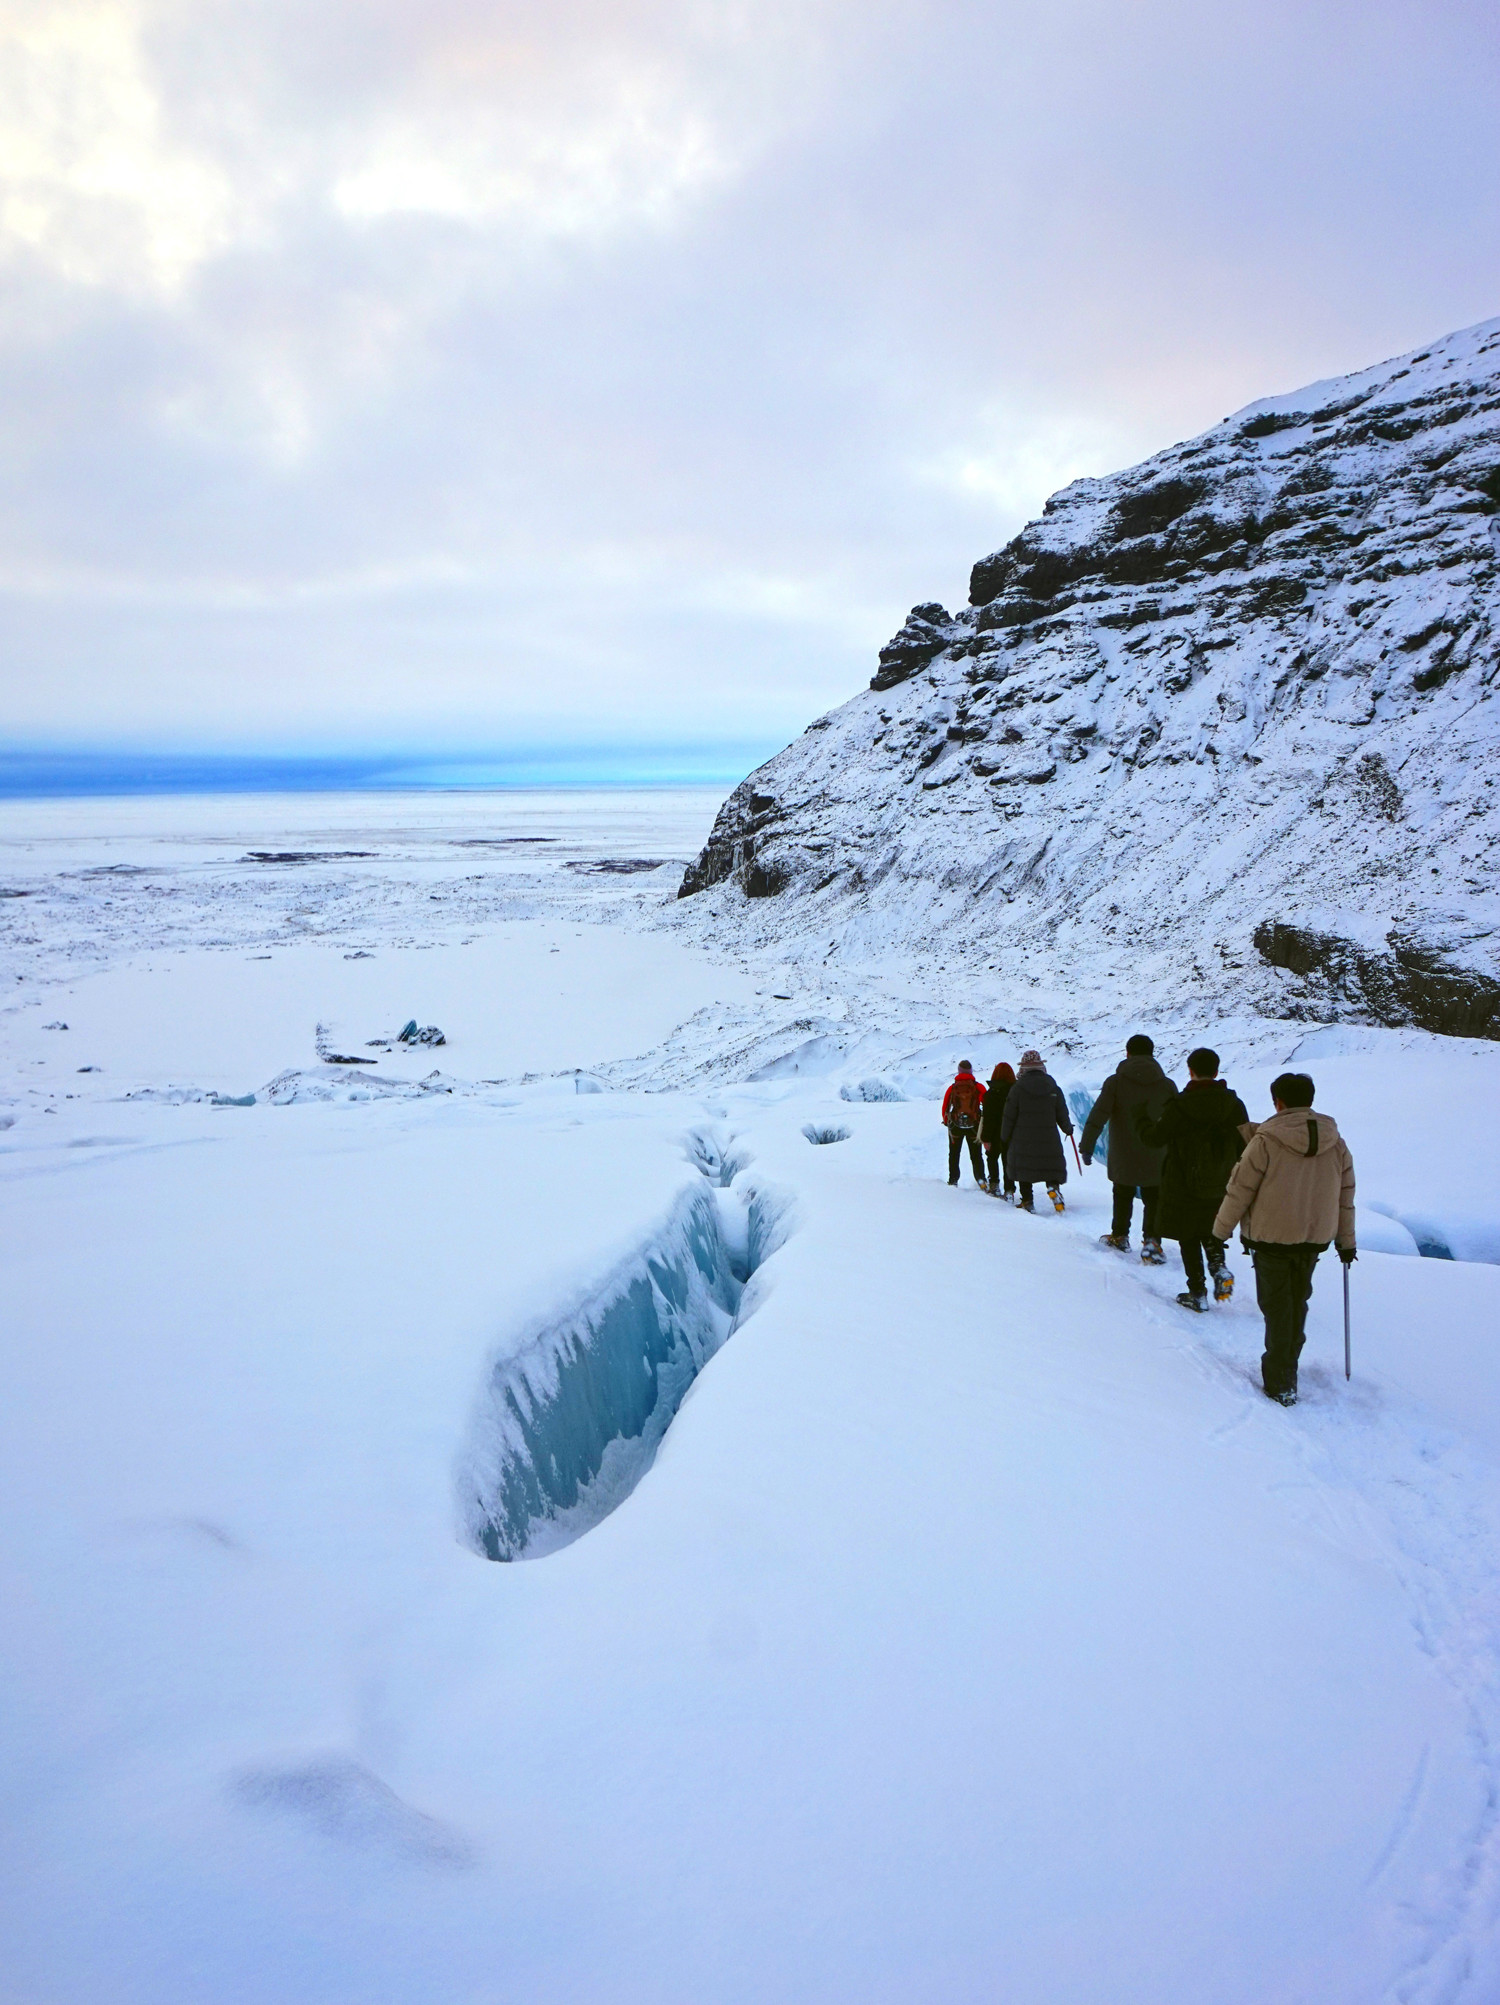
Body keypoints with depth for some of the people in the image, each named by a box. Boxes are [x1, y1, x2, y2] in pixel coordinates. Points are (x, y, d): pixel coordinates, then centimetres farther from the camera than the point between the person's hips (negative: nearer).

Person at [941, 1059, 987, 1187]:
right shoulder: (978, 1087, -5)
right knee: (976, 1156, 11)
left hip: (955, 1126, 0)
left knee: (954, 1155, 15)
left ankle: (953, 1180, 15)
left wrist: (946, 1122, 18)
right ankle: (980, 1179, -1)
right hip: (974, 1127, 0)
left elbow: (945, 1108, 2)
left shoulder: (952, 1088, -2)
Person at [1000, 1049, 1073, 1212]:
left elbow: (1009, 1117, -3)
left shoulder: (1017, 1089, -7)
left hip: (1023, 1139, -1)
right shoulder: (1054, 1088, 0)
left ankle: (1027, 1201, 9)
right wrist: (1068, 1129, 27)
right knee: (1051, 1168, 10)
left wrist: (1004, 1138, 8)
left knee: (1024, 1168, 10)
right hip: (1049, 1139, 1)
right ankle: (1053, 1186, -17)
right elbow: (1062, 1113, 7)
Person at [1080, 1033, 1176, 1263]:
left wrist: (1086, 1146, -9)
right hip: (1156, 1160, 0)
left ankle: (1119, 1237, 31)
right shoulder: (1167, 1085, -1)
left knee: (1123, 1197, 19)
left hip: (1122, 1158, 0)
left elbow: (1097, 1116, -13)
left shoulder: (1115, 1082, -7)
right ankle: (1152, 1241, -6)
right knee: (1153, 1201, 8)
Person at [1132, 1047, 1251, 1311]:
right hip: (1220, 1186, 4)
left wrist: (1138, 1115, 9)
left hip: (1184, 1187, -4)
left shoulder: (1179, 1106, -16)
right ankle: (1219, 1266, 0)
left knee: (1188, 1238, 9)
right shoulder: (1233, 1103, -5)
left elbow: (1154, 1138, -9)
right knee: (1210, 1231, 25)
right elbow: (1245, 1145, 1)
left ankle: (1197, 1292, 10)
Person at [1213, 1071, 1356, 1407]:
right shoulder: (1336, 1142, 0)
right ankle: (1287, 1369, 31)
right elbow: (1345, 1195, 8)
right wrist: (1346, 1241, 19)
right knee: (1298, 1303, 20)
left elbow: (1241, 1189, -12)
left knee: (1277, 1307, 5)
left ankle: (1280, 1383, 4)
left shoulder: (1267, 1140, -16)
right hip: (1314, 1238, 5)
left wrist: (1221, 1229, 1)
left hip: (1272, 1236, -5)